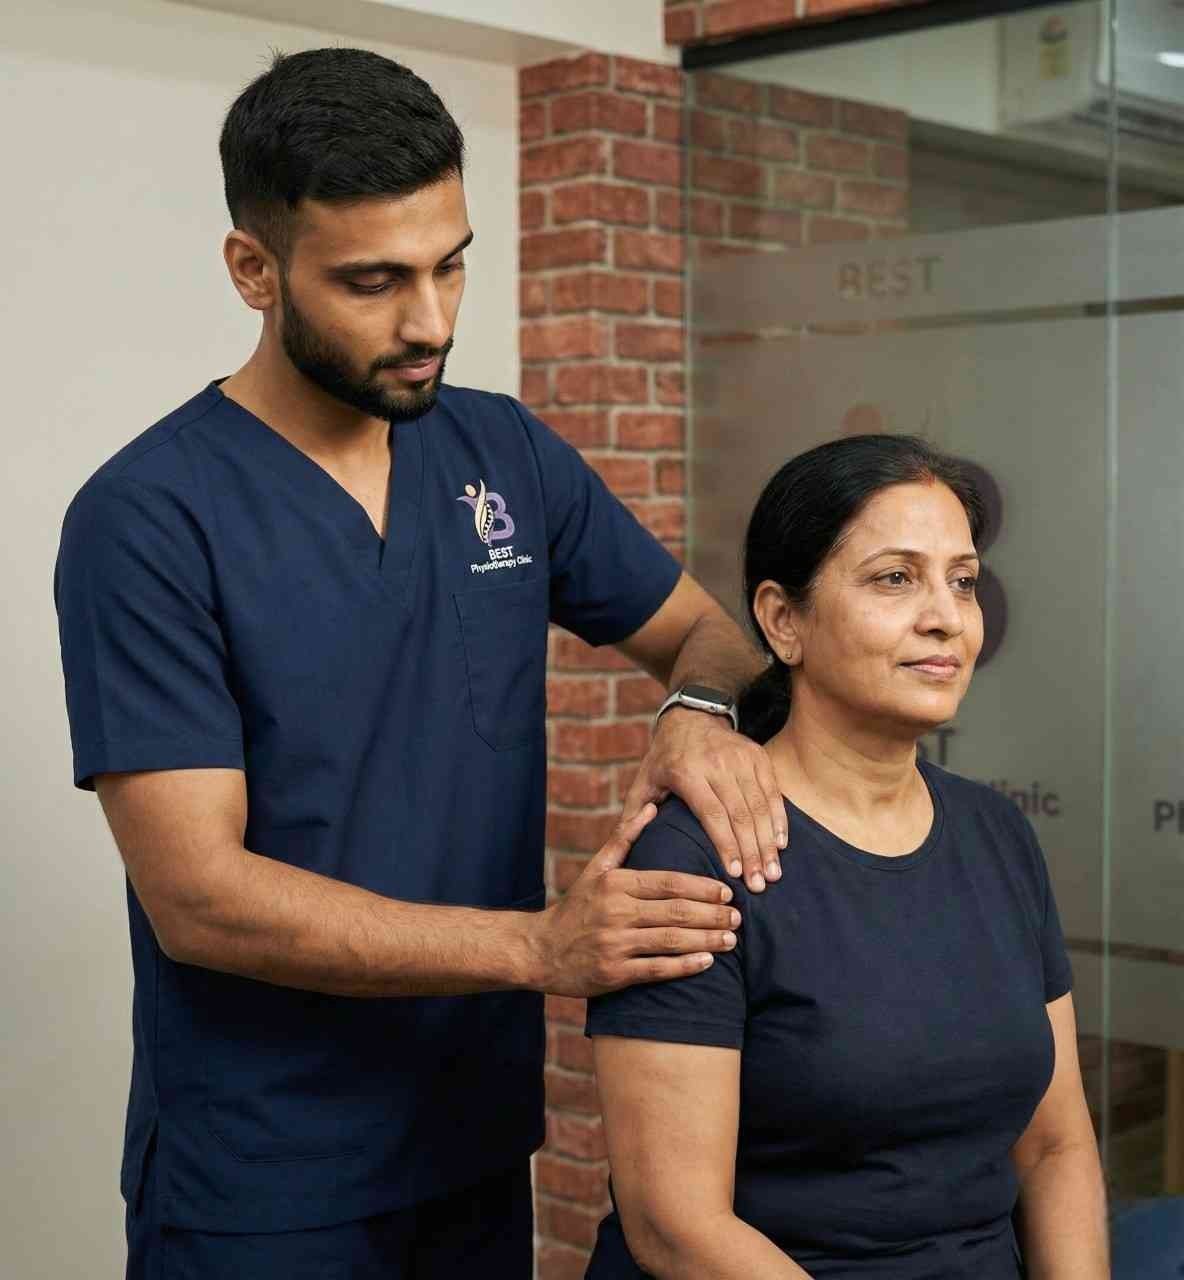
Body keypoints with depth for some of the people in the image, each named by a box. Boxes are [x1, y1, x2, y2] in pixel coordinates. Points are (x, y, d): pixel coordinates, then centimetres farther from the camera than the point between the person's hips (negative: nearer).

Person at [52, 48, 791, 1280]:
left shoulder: (507, 455, 1)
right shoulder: (145, 519, -15)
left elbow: (704, 627, 11)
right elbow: (196, 895, -19)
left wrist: (704, 709, -13)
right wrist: (540, 946, -26)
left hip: (483, 1137, 5)